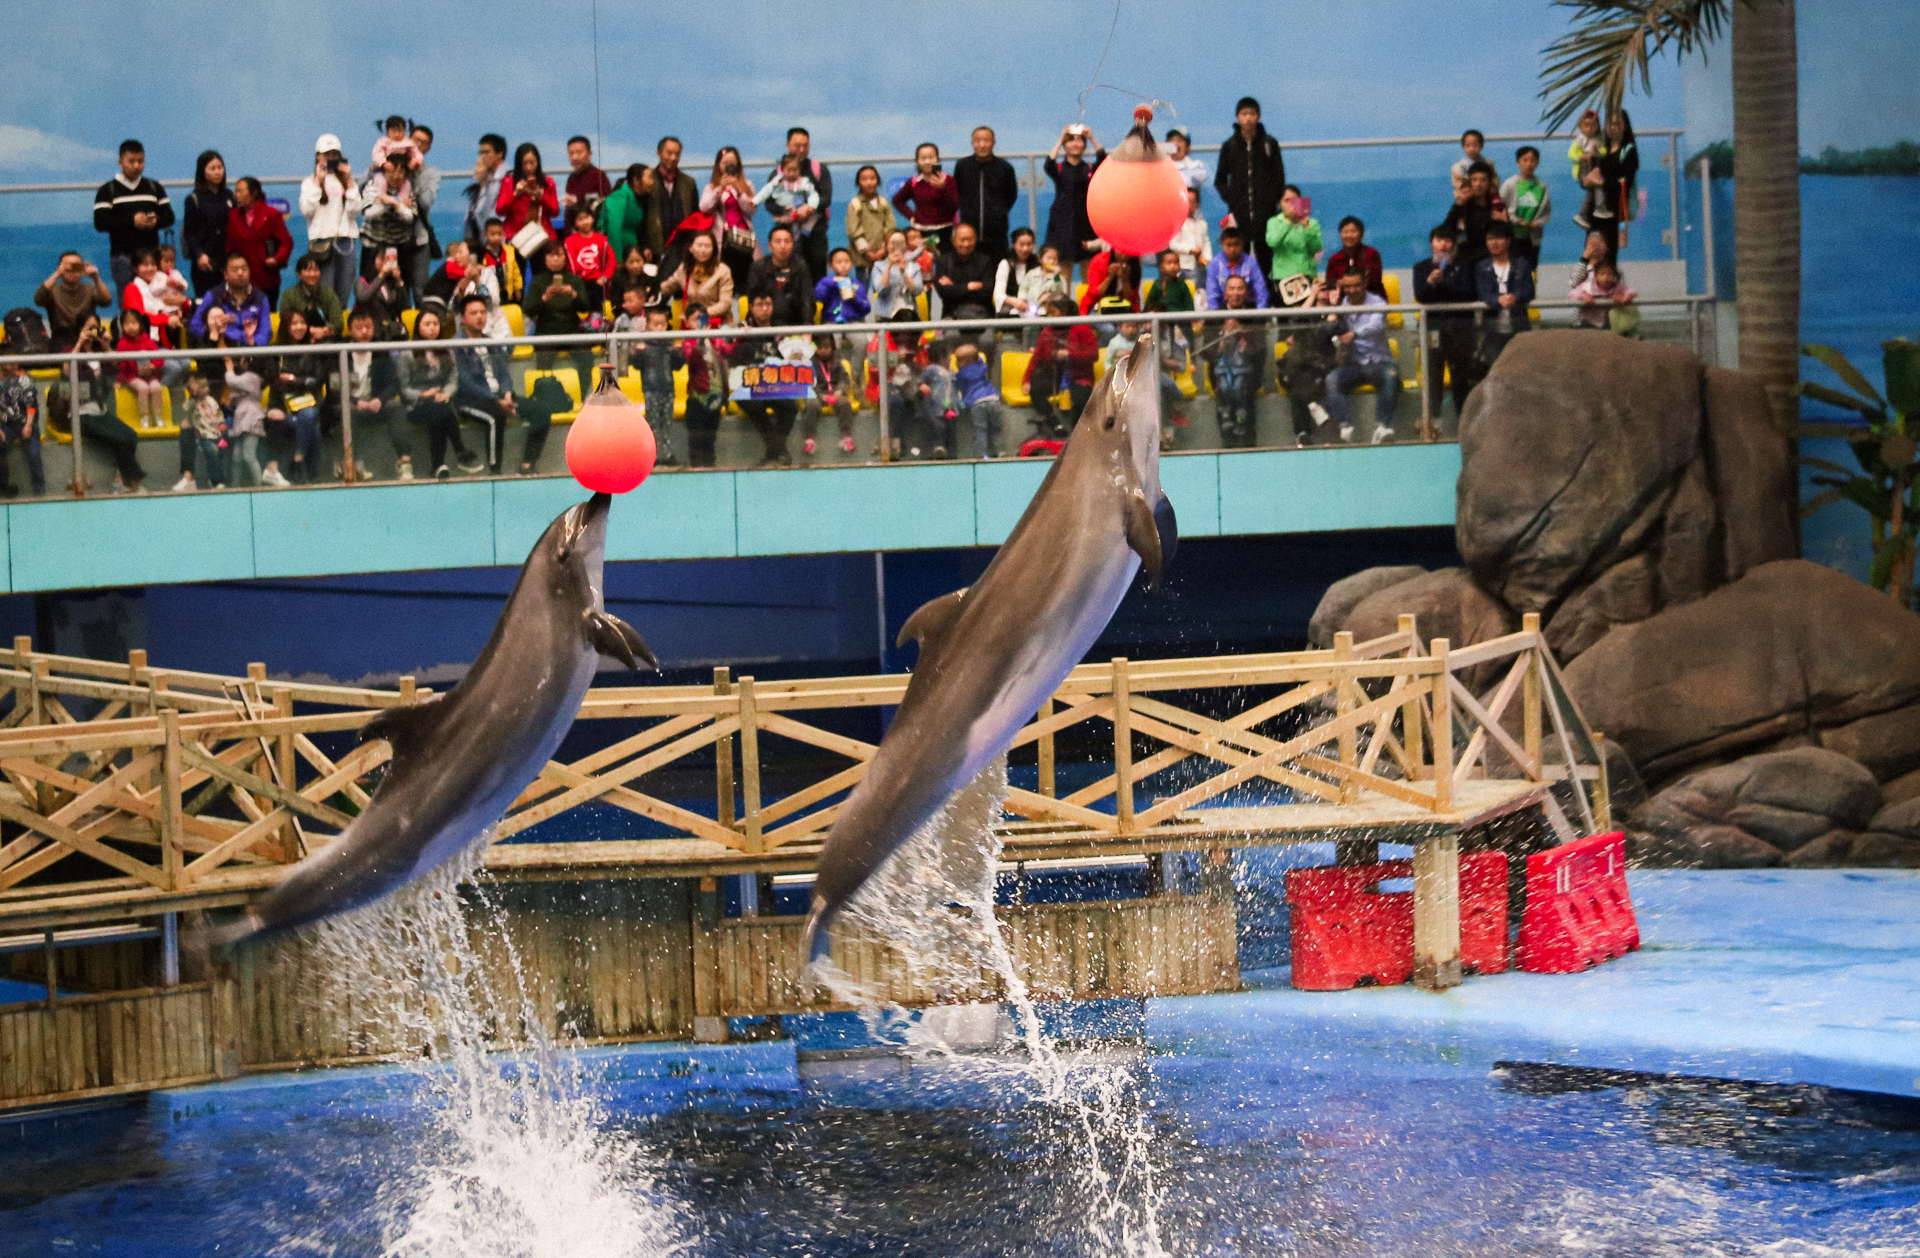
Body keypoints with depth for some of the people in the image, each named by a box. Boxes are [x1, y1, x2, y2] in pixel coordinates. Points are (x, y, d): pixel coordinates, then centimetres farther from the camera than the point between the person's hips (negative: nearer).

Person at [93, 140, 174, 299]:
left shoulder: (155, 188, 17)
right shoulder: (107, 191, 5)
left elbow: (169, 217, 13)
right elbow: (100, 223, -6)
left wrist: (156, 221, -11)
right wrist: (131, 221, -15)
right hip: (123, 255, -3)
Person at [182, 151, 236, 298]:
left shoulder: (229, 197, 13)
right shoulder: (194, 199, 1)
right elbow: (189, 233, -2)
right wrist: (199, 255, -18)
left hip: (227, 258, 3)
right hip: (205, 262, -3)